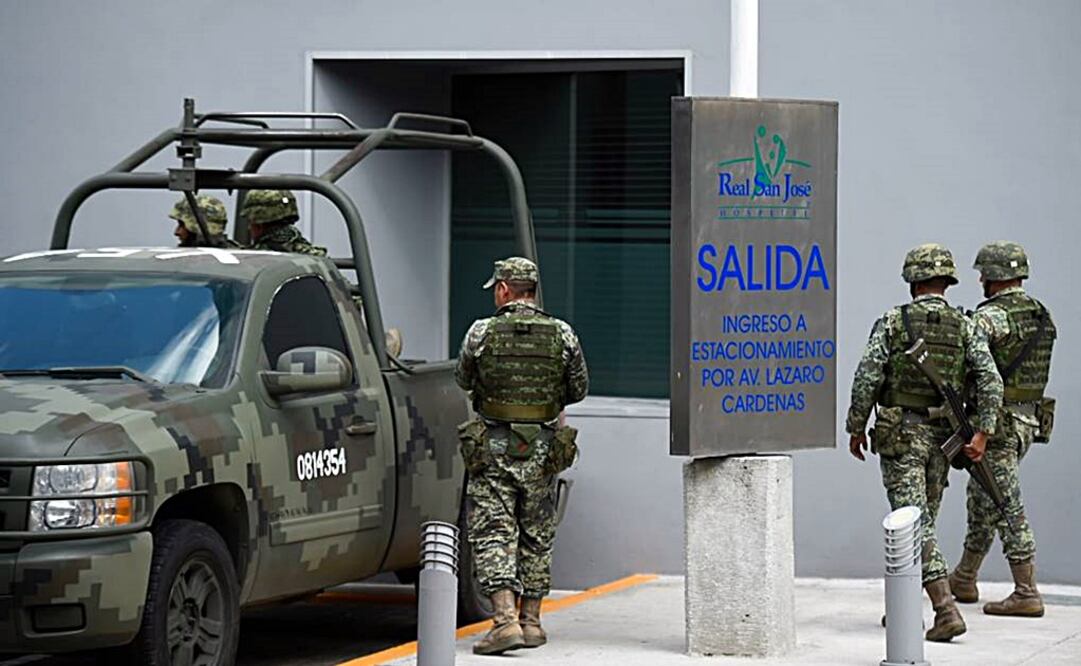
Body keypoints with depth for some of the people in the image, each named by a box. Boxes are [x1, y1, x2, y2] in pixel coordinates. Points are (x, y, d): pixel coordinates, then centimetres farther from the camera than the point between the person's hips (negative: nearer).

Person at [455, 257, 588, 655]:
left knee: (493, 536, -2)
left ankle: (505, 620, -16)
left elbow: (463, 381, 8)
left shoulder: (482, 333, -7)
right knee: (536, 538, 14)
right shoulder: (562, 335, -2)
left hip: (493, 452, -2)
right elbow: (579, 390, 7)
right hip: (542, 454, 3)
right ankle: (531, 621, 20)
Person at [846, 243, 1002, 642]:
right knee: (922, 518, 18)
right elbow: (990, 380, -8)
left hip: (900, 434, -4)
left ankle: (946, 610, -21)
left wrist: (856, 428, 2)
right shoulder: (966, 329, 3)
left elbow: (866, 379, -9)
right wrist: (982, 433, -9)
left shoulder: (892, 323, -5)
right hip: (941, 436, 4)